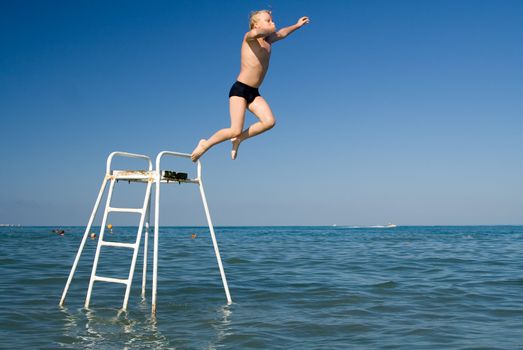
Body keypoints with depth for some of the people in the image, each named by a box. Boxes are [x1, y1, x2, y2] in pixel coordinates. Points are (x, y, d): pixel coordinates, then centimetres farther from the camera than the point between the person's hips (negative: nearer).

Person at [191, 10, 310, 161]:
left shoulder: (268, 40, 13)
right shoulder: (249, 38, -9)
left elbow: (282, 34, 34)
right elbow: (255, 33, -36)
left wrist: (297, 25, 44)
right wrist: (269, 30, -22)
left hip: (254, 93, 7)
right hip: (239, 89, -7)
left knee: (269, 121, -15)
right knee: (235, 131, -16)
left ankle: (238, 139, 5)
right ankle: (205, 144, 9)